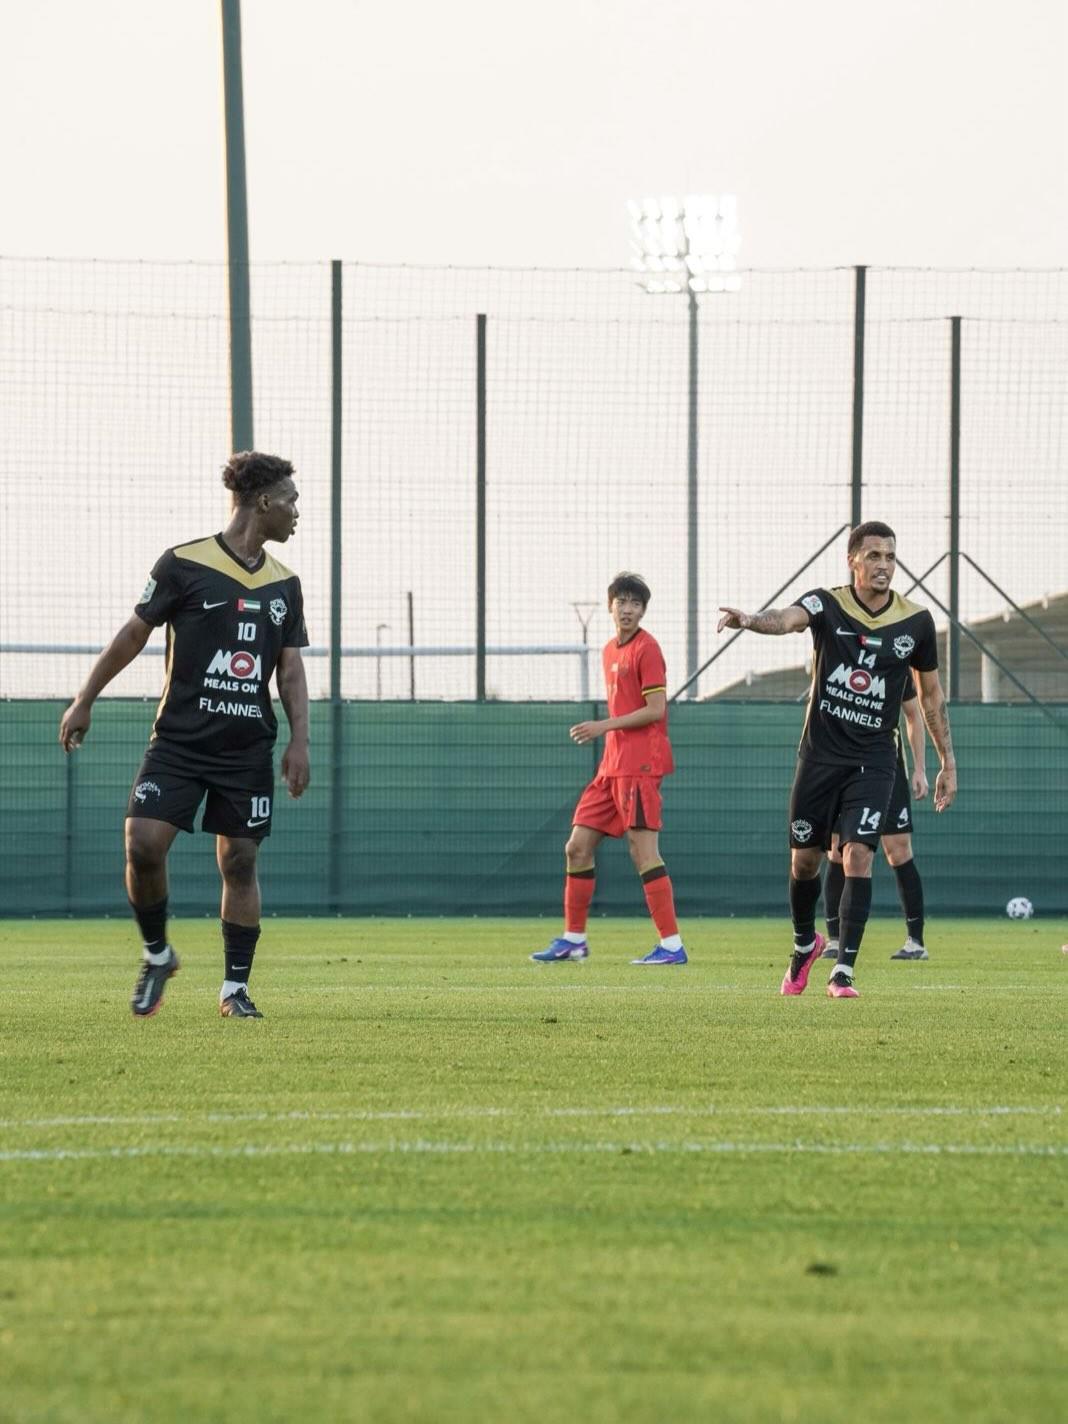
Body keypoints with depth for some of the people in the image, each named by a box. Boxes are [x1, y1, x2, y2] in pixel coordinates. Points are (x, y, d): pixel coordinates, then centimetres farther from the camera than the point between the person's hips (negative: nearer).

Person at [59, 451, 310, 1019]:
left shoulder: (284, 584, 9)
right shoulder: (184, 564, -5)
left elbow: (291, 670, 12)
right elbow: (134, 633, 2)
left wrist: (299, 741, 1)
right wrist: (85, 701, 4)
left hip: (248, 751, 3)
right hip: (179, 739, -3)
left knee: (239, 861, 1)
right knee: (143, 845, -16)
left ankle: (235, 988, 10)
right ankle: (156, 953, 8)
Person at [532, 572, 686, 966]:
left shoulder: (646, 648, -9)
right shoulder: (610, 651, 17)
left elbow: (655, 710, -15)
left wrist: (605, 727, -15)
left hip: (639, 766, -9)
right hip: (612, 766, 9)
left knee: (643, 851, -13)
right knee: (578, 846, 10)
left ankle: (671, 945, -12)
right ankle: (573, 939, 20)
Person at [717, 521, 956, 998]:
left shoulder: (915, 621, -2)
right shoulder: (827, 605, -7)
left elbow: (931, 695, 10)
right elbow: (788, 617, -31)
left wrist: (947, 764, 11)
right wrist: (752, 619, -55)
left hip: (873, 761, 0)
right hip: (820, 755, 0)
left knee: (858, 856, -15)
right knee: (805, 859, 8)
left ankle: (843, 971, -11)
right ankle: (804, 944, 36)